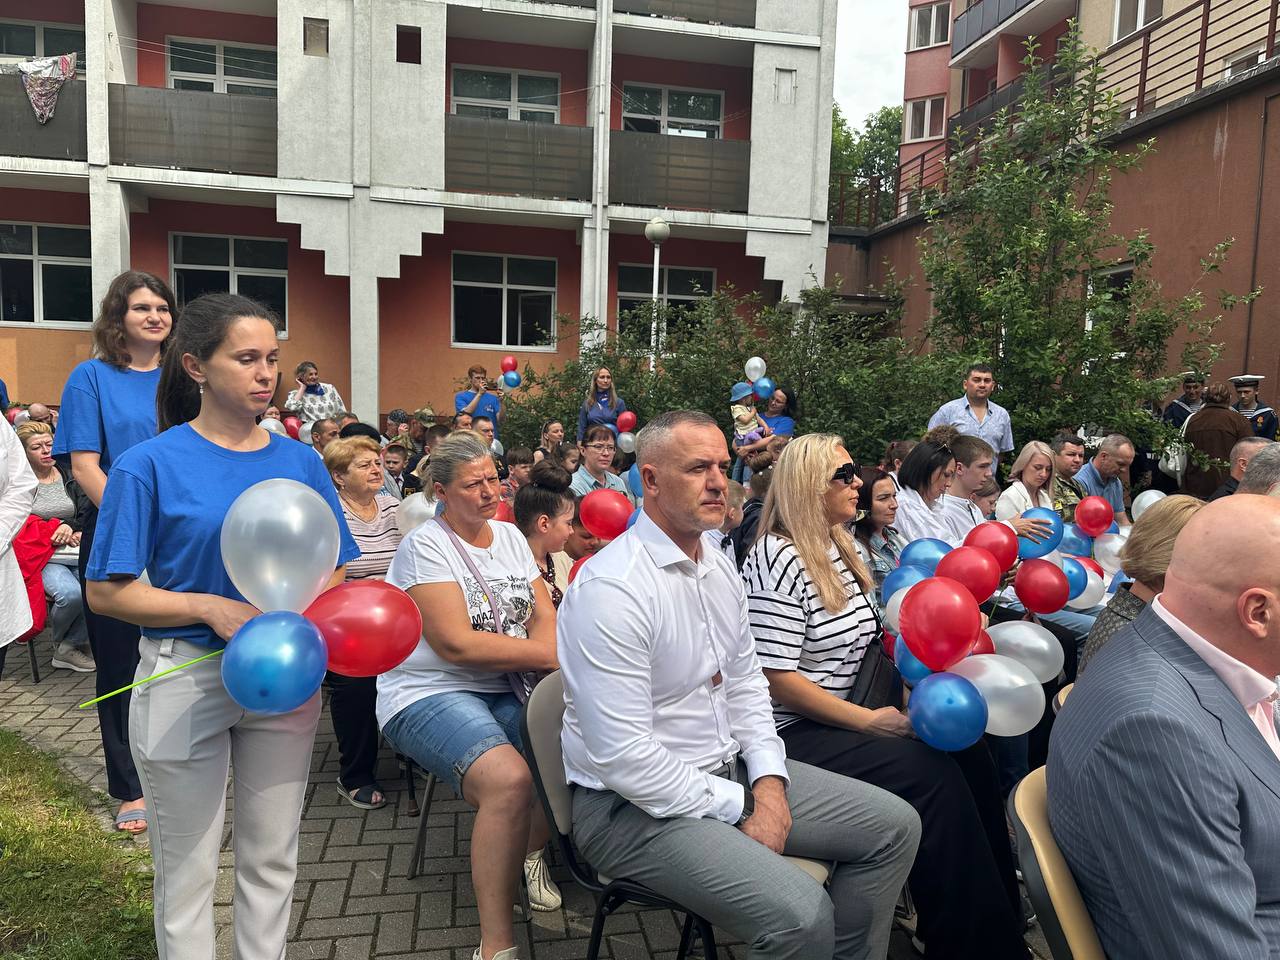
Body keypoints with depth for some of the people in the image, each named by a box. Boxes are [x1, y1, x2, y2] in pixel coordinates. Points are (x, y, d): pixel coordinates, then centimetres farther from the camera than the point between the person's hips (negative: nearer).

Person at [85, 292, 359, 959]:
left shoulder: (299, 462, 3)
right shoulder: (150, 465, -8)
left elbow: (334, 572, 7)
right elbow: (107, 592, -9)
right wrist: (214, 609, -20)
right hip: (186, 676, -3)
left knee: (271, 859, 17)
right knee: (187, 872, 12)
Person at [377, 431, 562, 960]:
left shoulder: (510, 536, 12)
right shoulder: (426, 545, -9)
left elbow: (546, 616, 6)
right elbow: (456, 643, -18)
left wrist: (547, 655, -16)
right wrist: (544, 653, -16)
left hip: (506, 688, 7)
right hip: (430, 693, -6)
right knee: (510, 779, -31)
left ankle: (533, 851, 13)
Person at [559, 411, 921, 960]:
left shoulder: (721, 569, 6)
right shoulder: (611, 589, -23)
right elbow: (623, 758, -25)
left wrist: (770, 781, -3)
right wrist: (740, 807, -16)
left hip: (732, 769, 9)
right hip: (637, 805, -8)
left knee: (895, 826, 6)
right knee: (802, 916, -27)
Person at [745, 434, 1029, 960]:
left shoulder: (836, 547, 10)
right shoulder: (778, 560, -18)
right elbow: (776, 678, -22)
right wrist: (869, 720, -19)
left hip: (850, 712, 9)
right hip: (797, 733, -8)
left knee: (967, 747, -7)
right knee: (932, 772, -20)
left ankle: (1002, 911, 6)